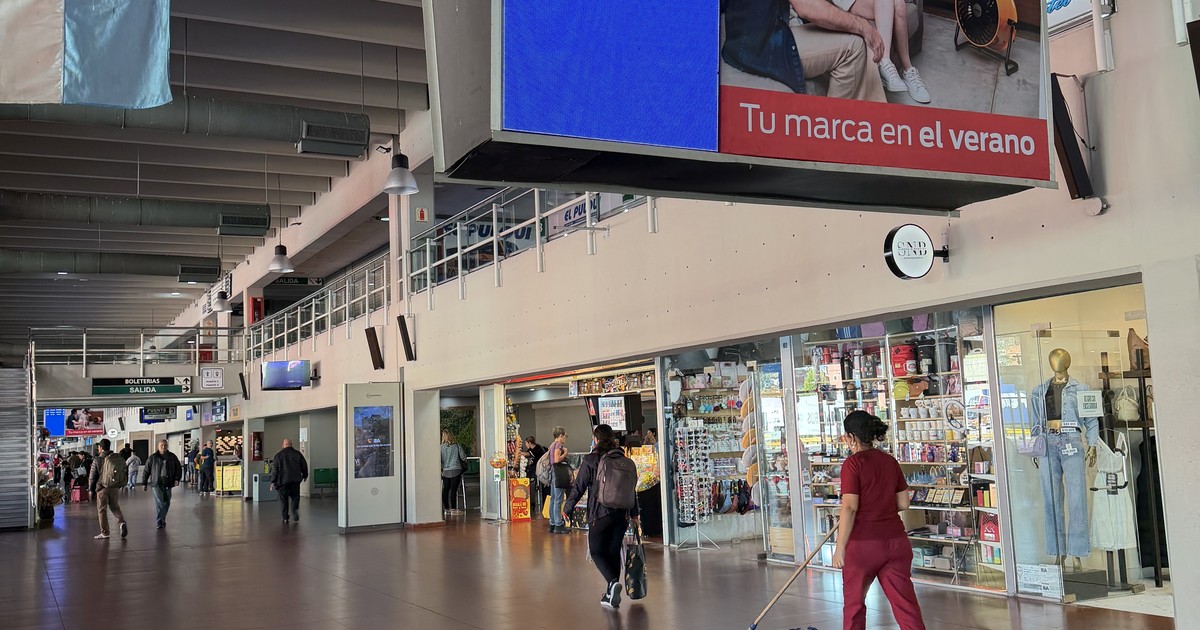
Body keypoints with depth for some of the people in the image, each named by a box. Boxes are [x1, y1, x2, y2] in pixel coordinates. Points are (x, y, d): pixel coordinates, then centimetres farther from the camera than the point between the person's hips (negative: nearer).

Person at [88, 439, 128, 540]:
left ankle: (104, 532, 8)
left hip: (102, 488, -4)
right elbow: (124, 472, 7)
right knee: (115, 507, 18)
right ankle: (122, 522, -6)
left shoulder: (97, 460, -10)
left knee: (102, 510, 6)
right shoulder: (118, 459, 2)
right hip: (115, 488, 4)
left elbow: (92, 477, -5)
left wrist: (91, 490, 7)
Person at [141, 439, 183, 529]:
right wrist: (144, 483, 6)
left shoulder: (172, 457, 6)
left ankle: (162, 519, 26)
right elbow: (146, 470, 7)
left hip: (168, 484, 3)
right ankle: (160, 522, -10)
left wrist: (177, 479, -5)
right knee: (159, 502, -11)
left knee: (166, 502, 9)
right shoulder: (153, 457, 1)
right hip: (157, 483, -3)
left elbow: (179, 468, 10)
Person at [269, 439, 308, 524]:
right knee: (295, 497, 12)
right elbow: (304, 466, 9)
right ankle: (295, 509, -14)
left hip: (283, 480, -1)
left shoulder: (278, 455, 0)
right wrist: (305, 476, 26)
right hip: (295, 480, 1)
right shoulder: (298, 454, 3)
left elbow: (274, 469, -1)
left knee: (284, 499, 7)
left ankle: (285, 518, 5)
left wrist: (273, 482, 4)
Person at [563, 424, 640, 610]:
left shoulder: (590, 460, -7)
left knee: (597, 551, 4)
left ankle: (612, 581, -20)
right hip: (622, 513, 5)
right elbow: (631, 488, 11)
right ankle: (611, 594, 15)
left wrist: (567, 508, 7)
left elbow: (579, 487, -5)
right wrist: (634, 514, 19)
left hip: (599, 513, -5)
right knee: (614, 551, 12)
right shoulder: (622, 459, 7)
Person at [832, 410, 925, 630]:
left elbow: (849, 508, -16)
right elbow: (903, 503, 10)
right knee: (905, 604, 4)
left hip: (863, 544, -5)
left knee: (854, 601, 15)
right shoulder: (890, 461, 7)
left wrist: (840, 548, -12)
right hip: (895, 541, 5)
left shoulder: (853, 463, -11)